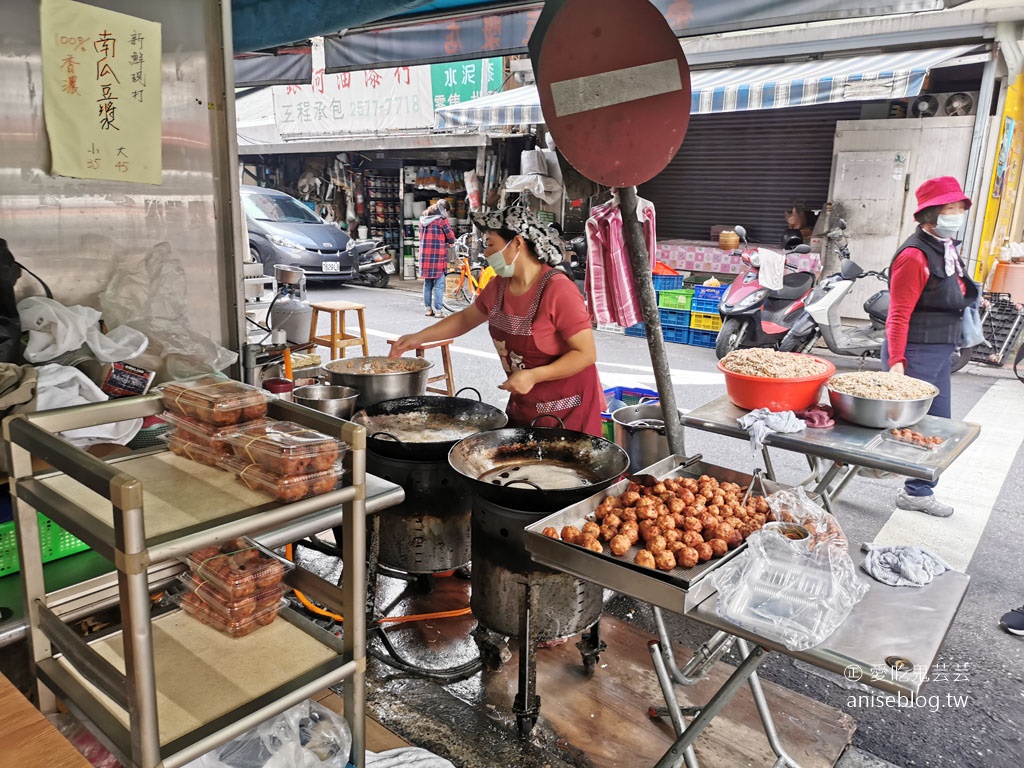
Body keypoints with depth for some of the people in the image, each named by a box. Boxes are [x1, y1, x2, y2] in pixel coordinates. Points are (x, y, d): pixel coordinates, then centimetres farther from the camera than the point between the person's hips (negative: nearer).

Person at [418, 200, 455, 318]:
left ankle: (428, 309, 17)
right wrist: (449, 242, 15)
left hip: (425, 255, 6)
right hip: (438, 255, -6)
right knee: (439, 285, -3)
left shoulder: (423, 219, 13)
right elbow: (451, 237, -8)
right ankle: (438, 311, -3)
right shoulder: (441, 219, -6)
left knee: (427, 284, 13)